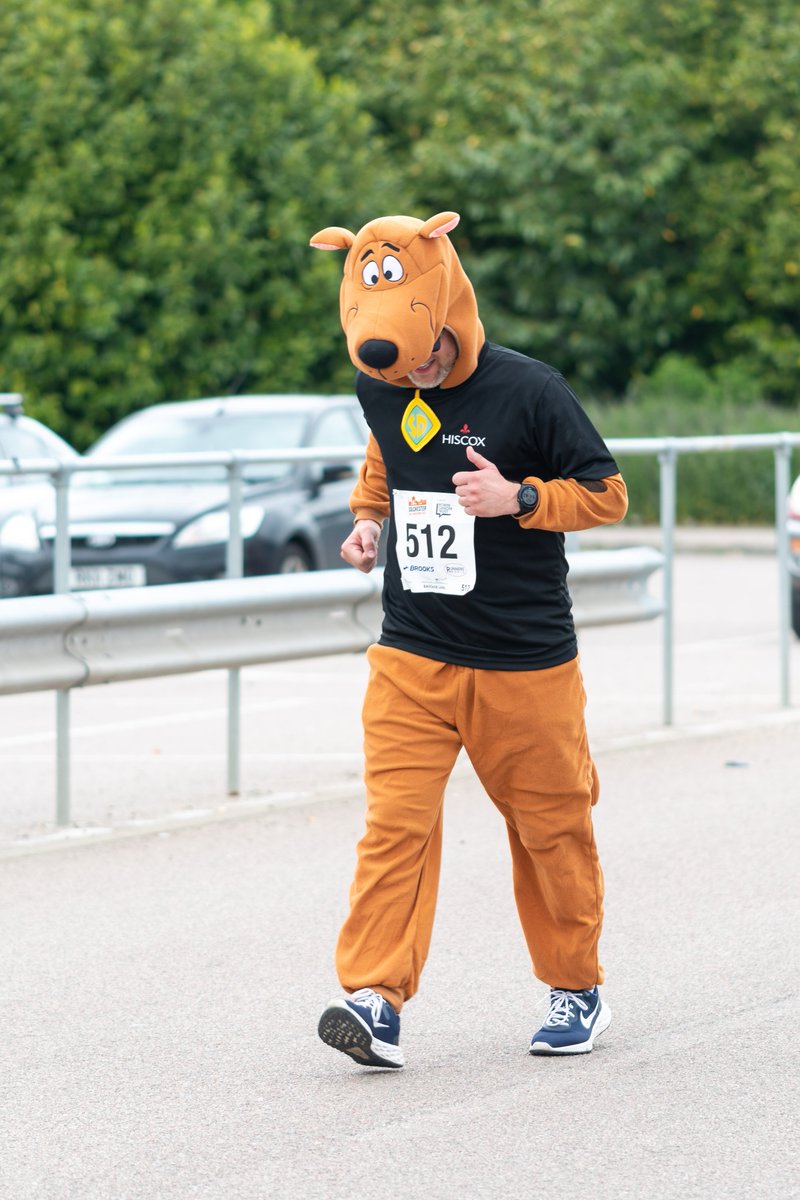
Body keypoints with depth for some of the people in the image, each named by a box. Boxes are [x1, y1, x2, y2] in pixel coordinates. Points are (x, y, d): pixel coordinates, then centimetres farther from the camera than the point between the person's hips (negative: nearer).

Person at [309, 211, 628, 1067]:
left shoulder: (528, 391, -13)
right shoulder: (379, 388, 2)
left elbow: (607, 494, -6)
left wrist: (517, 499, -21)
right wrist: (367, 515, 7)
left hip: (525, 664, -3)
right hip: (411, 656, 3)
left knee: (550, 827, 8)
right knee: (395, 821, -10)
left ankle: (576, 990, 24)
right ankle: (374, 998, -14)